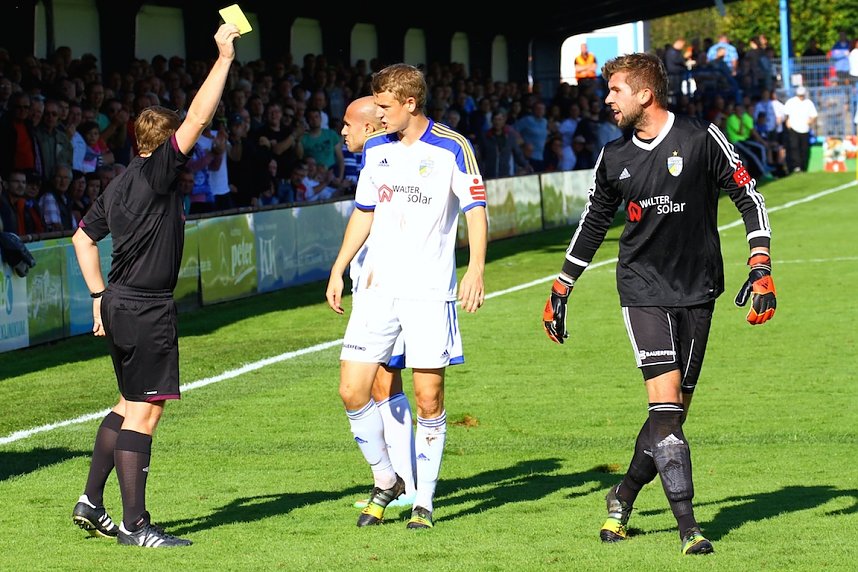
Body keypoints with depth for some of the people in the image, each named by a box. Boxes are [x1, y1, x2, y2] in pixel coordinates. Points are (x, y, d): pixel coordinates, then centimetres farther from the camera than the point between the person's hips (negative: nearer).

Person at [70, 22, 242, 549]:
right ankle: (135, 524, -5)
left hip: (119, 305, 9)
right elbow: (199, 117, -19)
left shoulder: (120, 184, 13)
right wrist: (224, 57, -14)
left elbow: (83, 237, 21)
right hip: (147, 309, -9)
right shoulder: (156, 171, -12)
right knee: (144, 411, -6)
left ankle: (92, 504, 22)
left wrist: (100, 296, 22)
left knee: (130, 405, 19)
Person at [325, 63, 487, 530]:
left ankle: (424, 501, 8)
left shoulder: (452, 148, -5)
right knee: (352, 390, -3)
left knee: (429, 398, -4)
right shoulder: (375, 149, 10)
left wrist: (476, 269, -18)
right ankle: (385, 481, 16)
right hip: (376, 287, 5)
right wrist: (339, 269, 17)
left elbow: (476, 210, -6)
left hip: (429, 290, -5)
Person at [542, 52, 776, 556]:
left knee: (674, 411, 2)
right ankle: (688, 527, -14)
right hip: (643, 289, 1)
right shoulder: (615, 157, 5)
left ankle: (624, 497, 24)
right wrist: (561, 290, 21)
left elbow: (750, 199, -2)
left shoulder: (702, 140, -6)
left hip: (697, 291, -1)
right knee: (665, 405, -14)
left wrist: (761, 270, -11)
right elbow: (594, 221, 19)